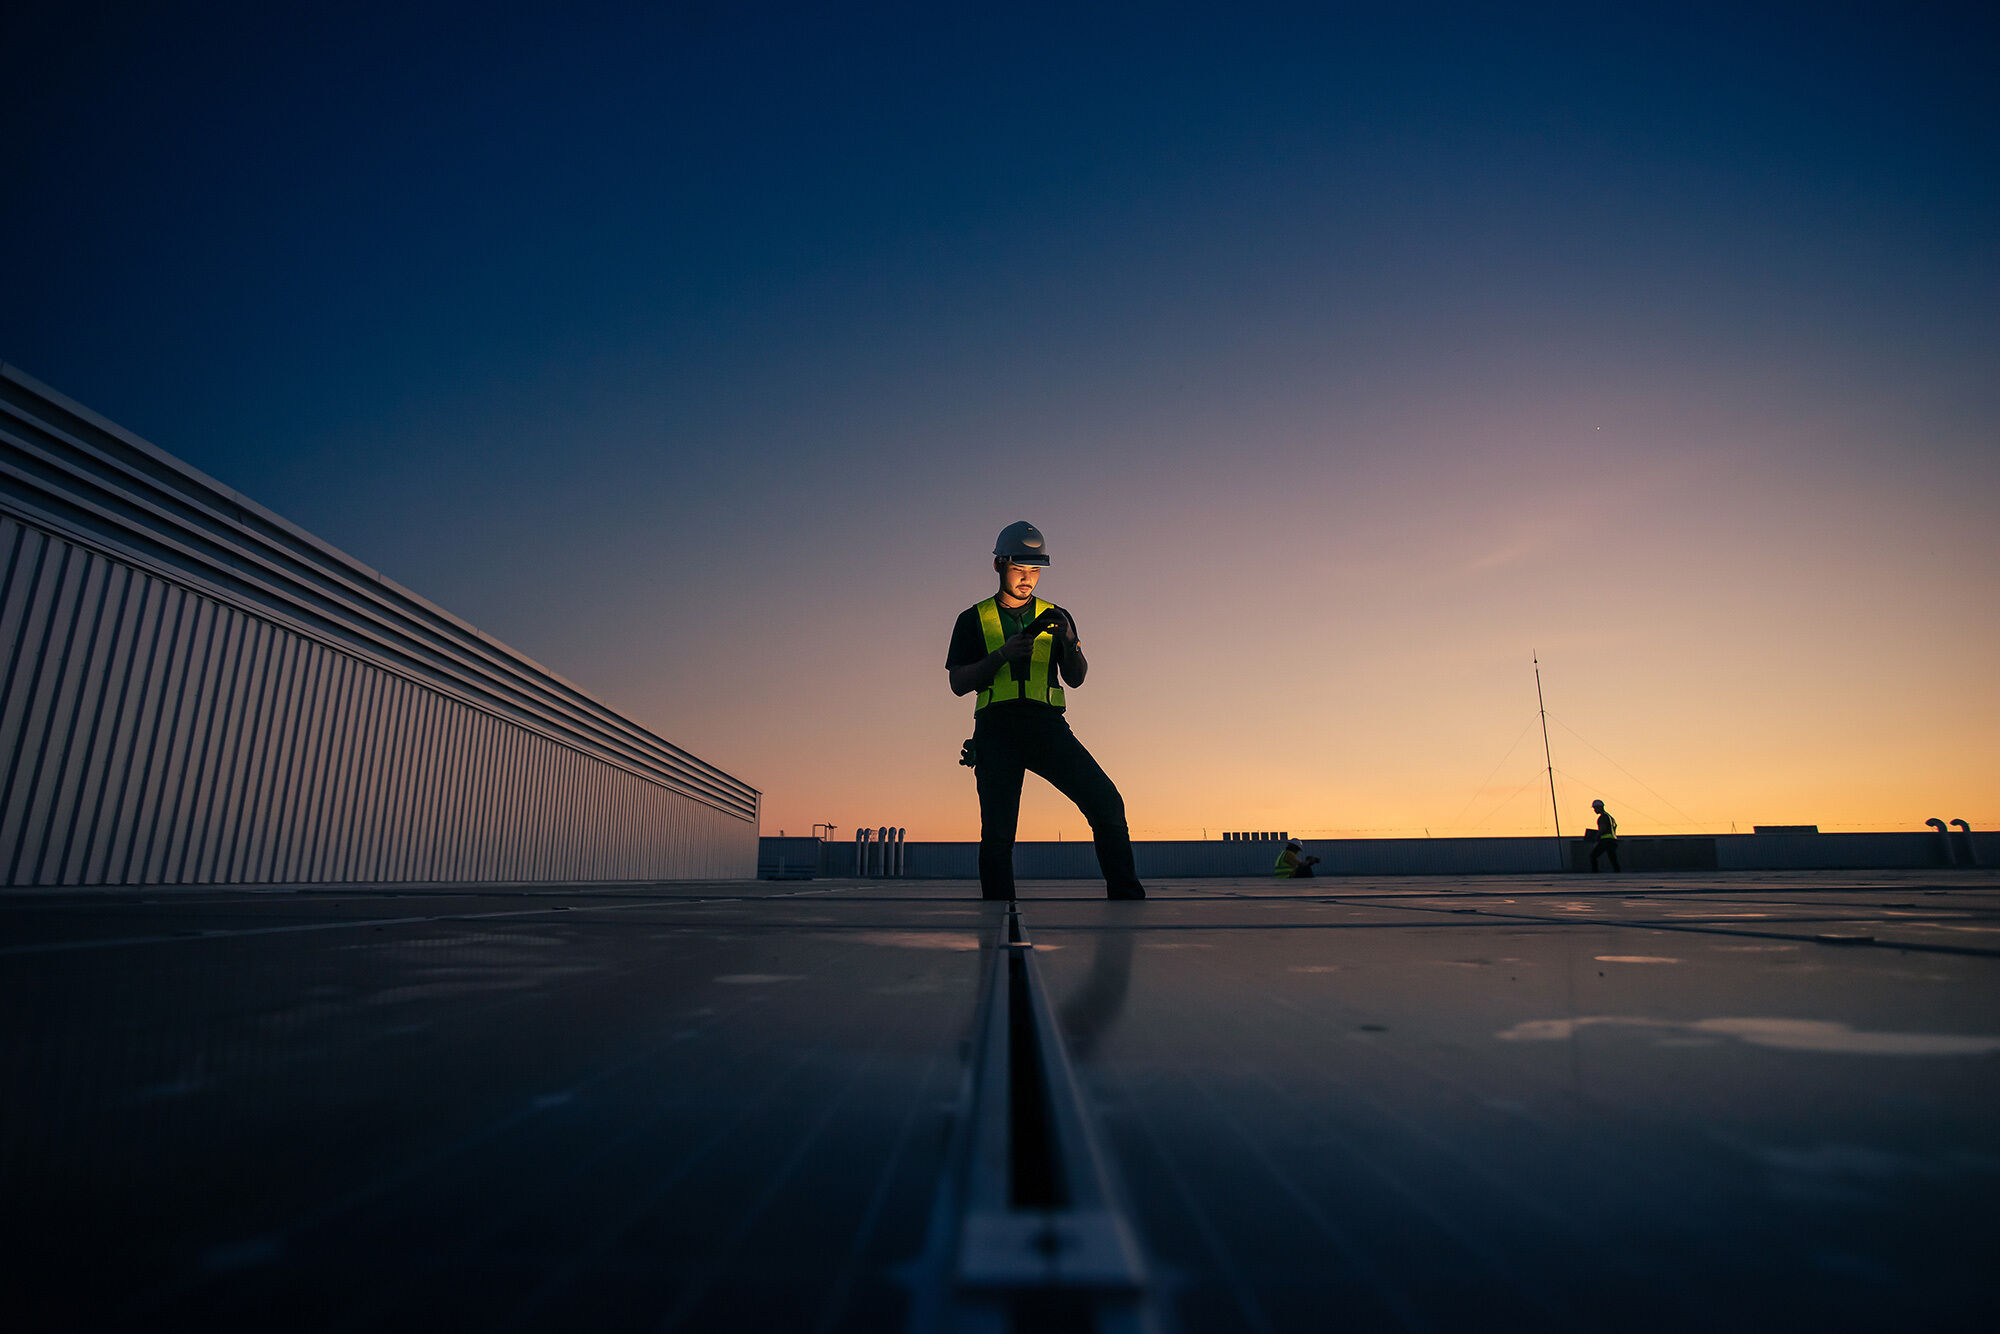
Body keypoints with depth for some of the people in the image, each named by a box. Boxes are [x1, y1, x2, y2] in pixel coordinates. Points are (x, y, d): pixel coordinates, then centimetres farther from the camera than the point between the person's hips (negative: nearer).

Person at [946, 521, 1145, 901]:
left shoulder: (1055, 617, 20)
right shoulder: (974, 620, 14)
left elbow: (1075, 679, 11)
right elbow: (958, 683, 4)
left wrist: (1069, 642, -10)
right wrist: (1003, 653, -10)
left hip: (1048, 726, 1)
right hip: (996, 729, -1)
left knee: (1106, 801, -17)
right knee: (997, 832, -6)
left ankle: (1126, 896, -12)